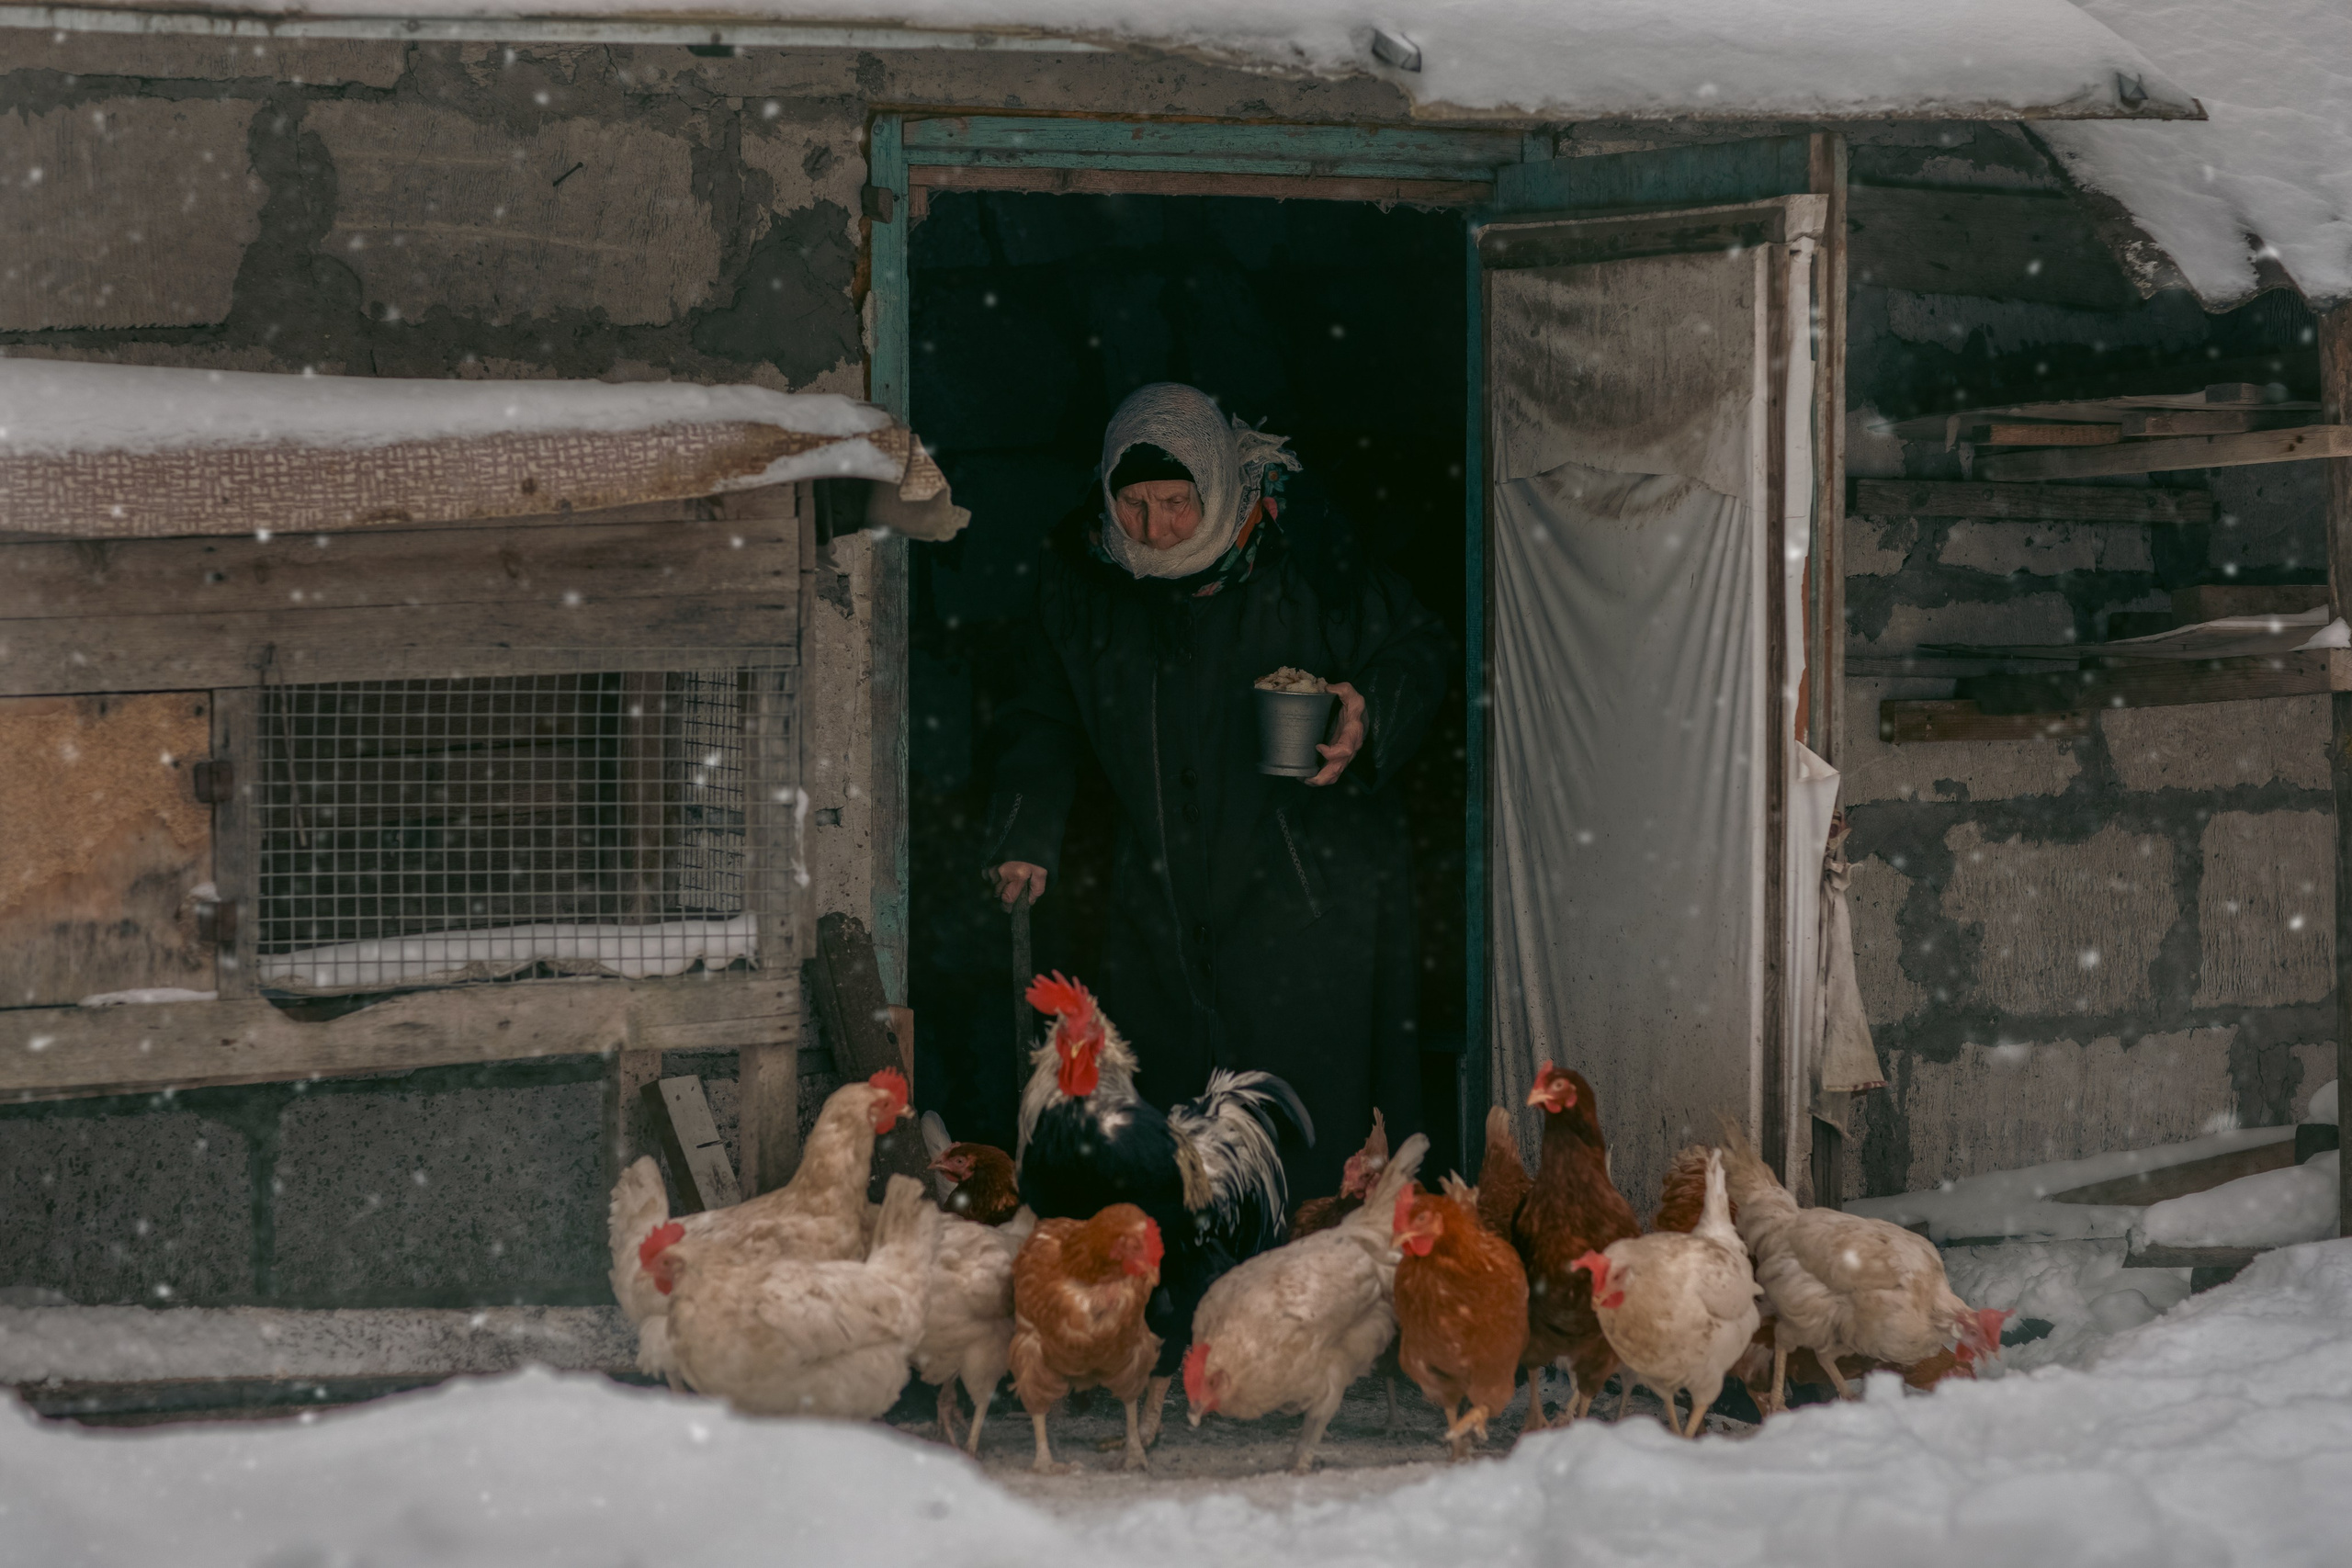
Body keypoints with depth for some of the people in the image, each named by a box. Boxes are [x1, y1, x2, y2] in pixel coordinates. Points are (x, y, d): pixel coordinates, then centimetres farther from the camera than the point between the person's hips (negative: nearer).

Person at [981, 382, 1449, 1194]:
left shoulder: (1301, 549, -12)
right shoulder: (1083, 567, 1)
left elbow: (1414, 652, -1)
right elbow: (1049, 716, 14)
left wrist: (1369, 718, -21)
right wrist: (1025, 836, 3)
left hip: (1309, 886, -4)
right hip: (1165, 897, 4)